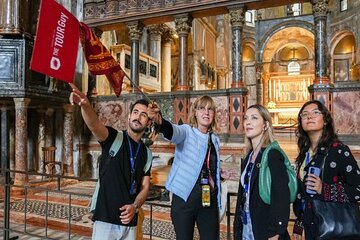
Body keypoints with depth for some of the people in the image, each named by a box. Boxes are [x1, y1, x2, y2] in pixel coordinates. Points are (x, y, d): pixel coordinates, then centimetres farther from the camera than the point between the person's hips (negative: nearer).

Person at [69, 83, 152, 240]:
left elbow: (145, 186, 6)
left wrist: (135, 206, -12)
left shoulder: (146, 153, 7)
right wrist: (85, 106, -47)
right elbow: (94, 125, -27)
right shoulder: (113, 138, -6)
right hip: (106, 218, -4)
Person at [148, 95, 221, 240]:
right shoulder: (186, 131, -6)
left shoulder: (215, 139, 10)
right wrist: (159, 120, -50)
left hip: (209, 199, 5)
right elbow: (173, 132, -30)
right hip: (185, 197, -4)